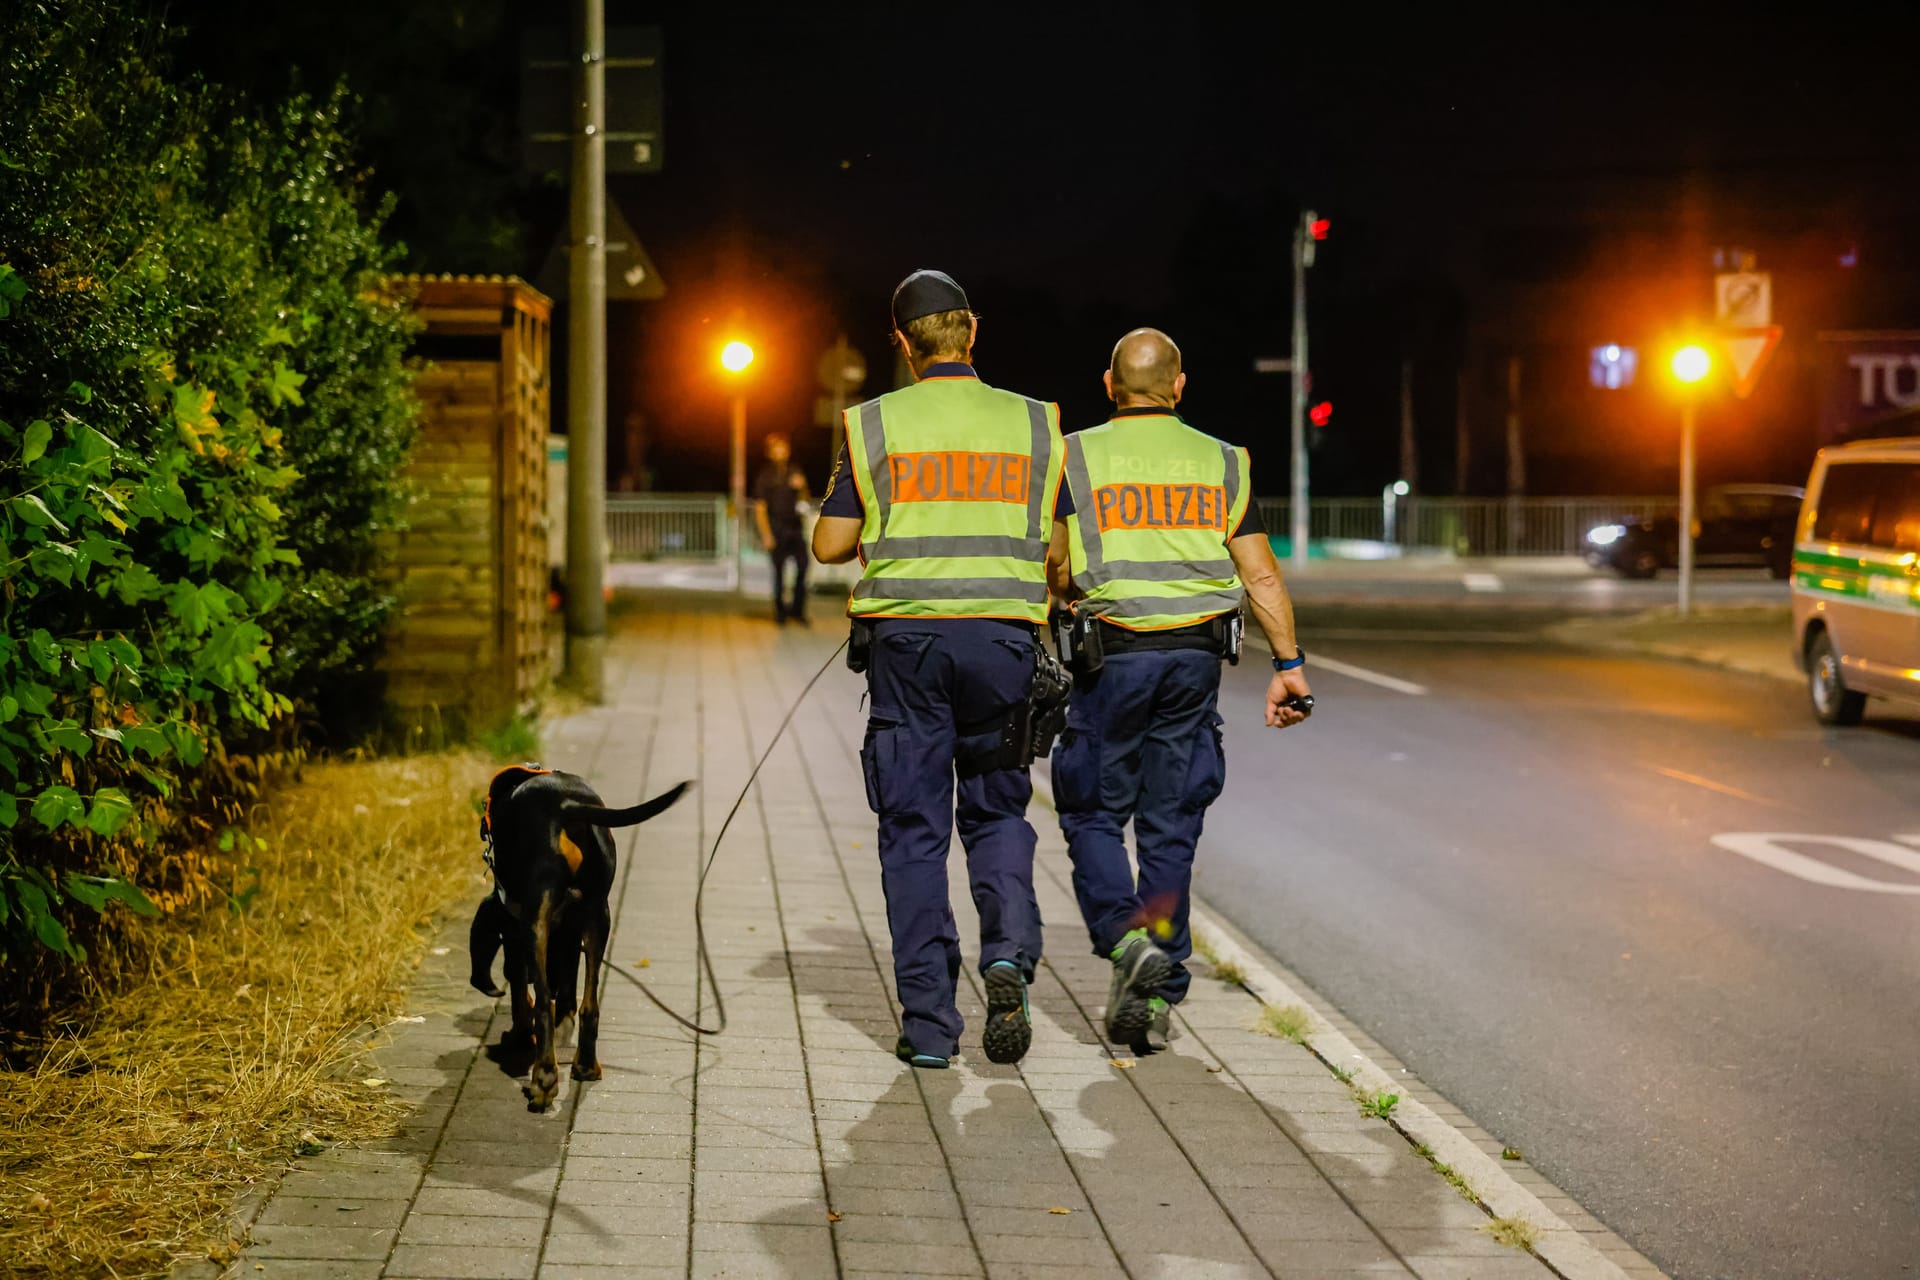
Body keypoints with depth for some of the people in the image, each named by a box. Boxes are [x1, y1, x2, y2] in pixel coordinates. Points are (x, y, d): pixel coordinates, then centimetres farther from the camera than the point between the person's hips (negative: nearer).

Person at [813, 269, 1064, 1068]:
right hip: (1003, 638, 1)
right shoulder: (1032, 424, 5)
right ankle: (1009, 952, -11)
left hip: (906, 640, -1)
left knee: (914, 830, 5)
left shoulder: (875, 425, 1)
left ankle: (928, 1022, 3)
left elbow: (830, 545, 0)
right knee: (997, 812, 16)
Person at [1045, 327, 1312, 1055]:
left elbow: (1054, 571, -2)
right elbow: (1260, 574, 2)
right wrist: (1289, 664, 4)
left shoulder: (1079, 457, -1)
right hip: (1196, 656, 3)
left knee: (1093, 816, 8)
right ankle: (1157, 998, 8)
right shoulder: (1221, 463, 7)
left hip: (1112, 652, -3)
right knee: (1170, 829, 8)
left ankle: (1126, 940, -16)